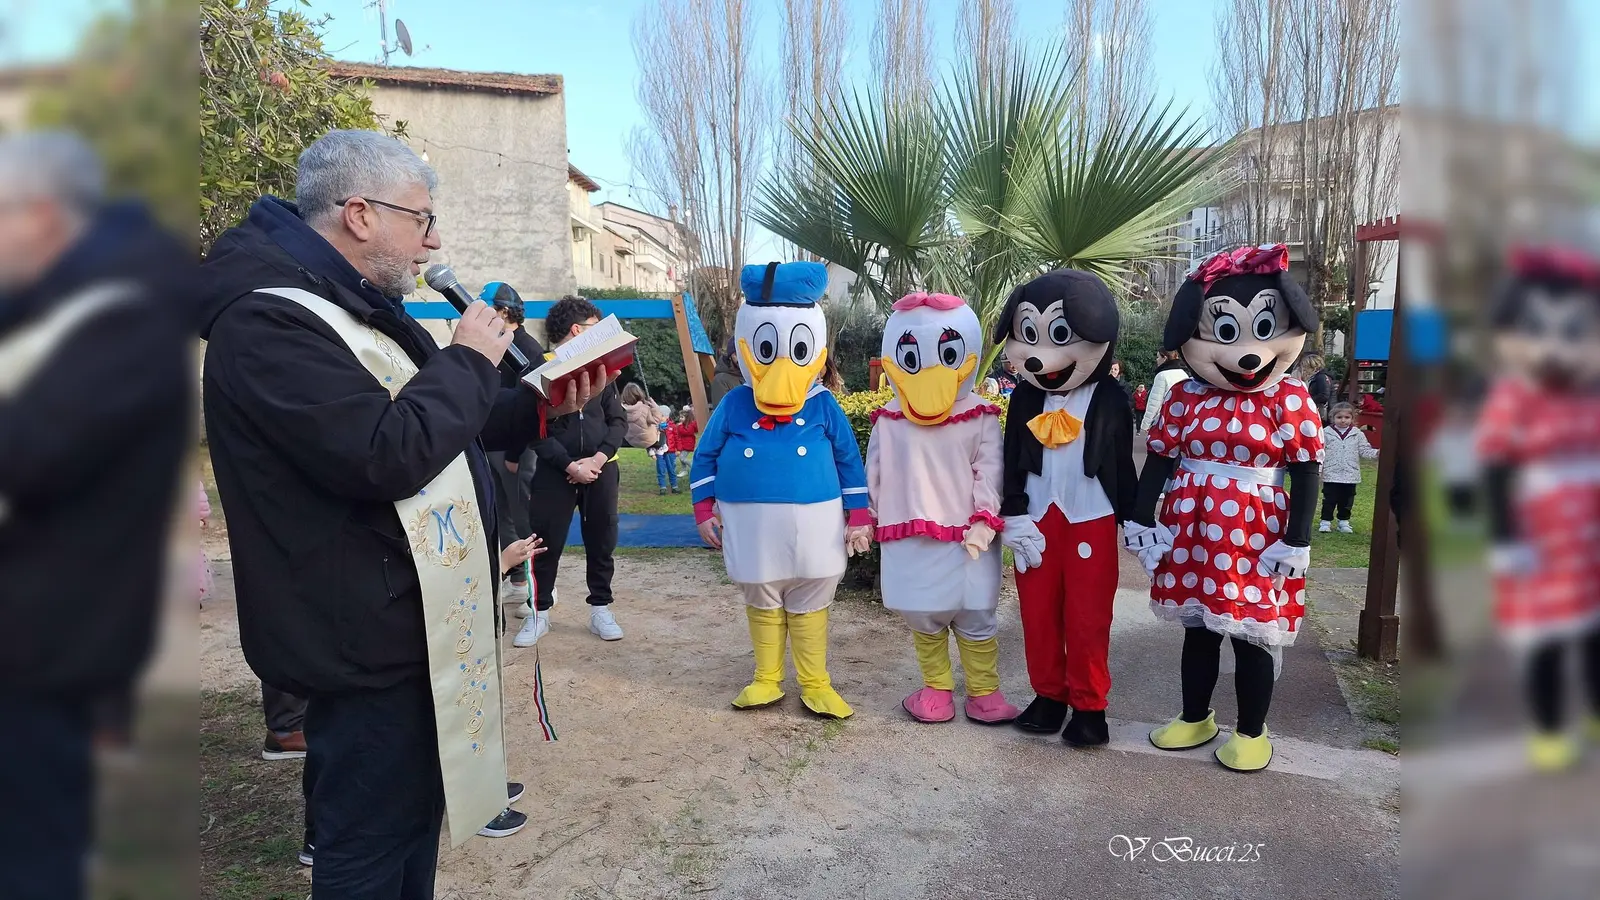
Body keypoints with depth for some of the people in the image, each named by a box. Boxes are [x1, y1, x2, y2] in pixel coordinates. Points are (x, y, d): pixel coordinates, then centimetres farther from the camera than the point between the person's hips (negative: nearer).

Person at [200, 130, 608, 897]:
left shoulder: (359, 306, 12)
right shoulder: (268, 323, -21)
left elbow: (442, 424, 19)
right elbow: (389, 453, -31)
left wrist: (539, 408, 3)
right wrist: (470, 360, -16)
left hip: (419, 622, 10)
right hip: (368, 642, -10)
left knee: (415, 814, 23)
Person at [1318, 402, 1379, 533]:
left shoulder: (1357, 434, 3)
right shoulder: (1326, 432, -3)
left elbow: (1365, 451, 5)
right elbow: (1320, 451, -3)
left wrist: (1376, 453, -13)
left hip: (1350, 475, 2)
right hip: (1331, 475, -2)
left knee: (1346, 501, 12)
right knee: (1329, 500, 2)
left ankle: (1344, 522, 23)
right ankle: (1326, 521, 10)